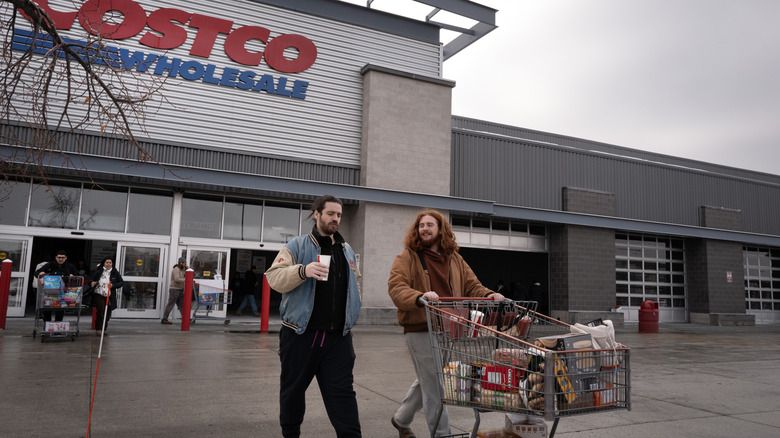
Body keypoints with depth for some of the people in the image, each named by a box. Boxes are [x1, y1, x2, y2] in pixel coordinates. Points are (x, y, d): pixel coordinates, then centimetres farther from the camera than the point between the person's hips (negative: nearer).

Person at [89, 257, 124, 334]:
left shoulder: (115, 273, 3)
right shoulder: (98, 272, 0)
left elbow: (122, 282, 3)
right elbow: (92, 280, 5)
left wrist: (113, 285, -12)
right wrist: (92, 283, -18)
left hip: (110, 297, 2)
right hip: (99, 295, -2)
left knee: (107, 313, 6)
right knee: (101, 310, -16)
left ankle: (104, 329, 23)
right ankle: (98, 328, -3)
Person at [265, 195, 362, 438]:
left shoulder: (347, 251, 14)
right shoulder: (297, 246, 0)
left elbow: (354, 287, 25)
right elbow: (274, 277, -11)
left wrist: (349, 319, 19)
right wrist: (303, 271, -28)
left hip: (338, 337, 3)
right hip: (300, 334, -2)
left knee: (342, 392, -1)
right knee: (293, 389, 12)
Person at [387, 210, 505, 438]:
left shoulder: (454, 259, 15)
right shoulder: (406, 258, -2)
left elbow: (471, 286, 13)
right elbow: (396, 288, -15)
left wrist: (489, 295, -8)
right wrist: (420, 297, -34)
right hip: (420, 331, -6)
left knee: (426, 382, 19)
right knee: (433, 385, -4)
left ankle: (401, 419, 40)